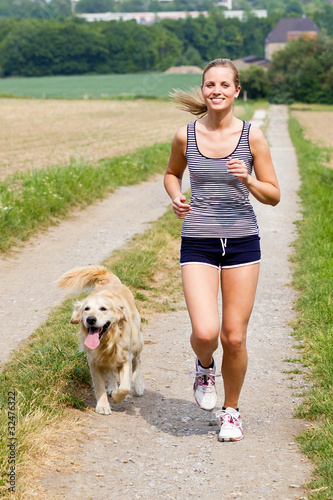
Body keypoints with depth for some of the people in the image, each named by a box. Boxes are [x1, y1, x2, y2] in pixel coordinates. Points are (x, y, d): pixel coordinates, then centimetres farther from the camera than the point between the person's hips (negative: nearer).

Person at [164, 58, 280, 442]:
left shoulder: (252, 137, -3)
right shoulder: (185, 136, -1)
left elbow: (273, 196, 2)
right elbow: (172, 173, 19)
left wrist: (248, 180, -17)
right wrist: (176, 198, -2)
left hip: (242, 241, 0)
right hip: (198, 243, 0)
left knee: (234, 337, 3)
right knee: (205, 333, -14)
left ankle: (230, 411, 26)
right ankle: (204, 367, 24)